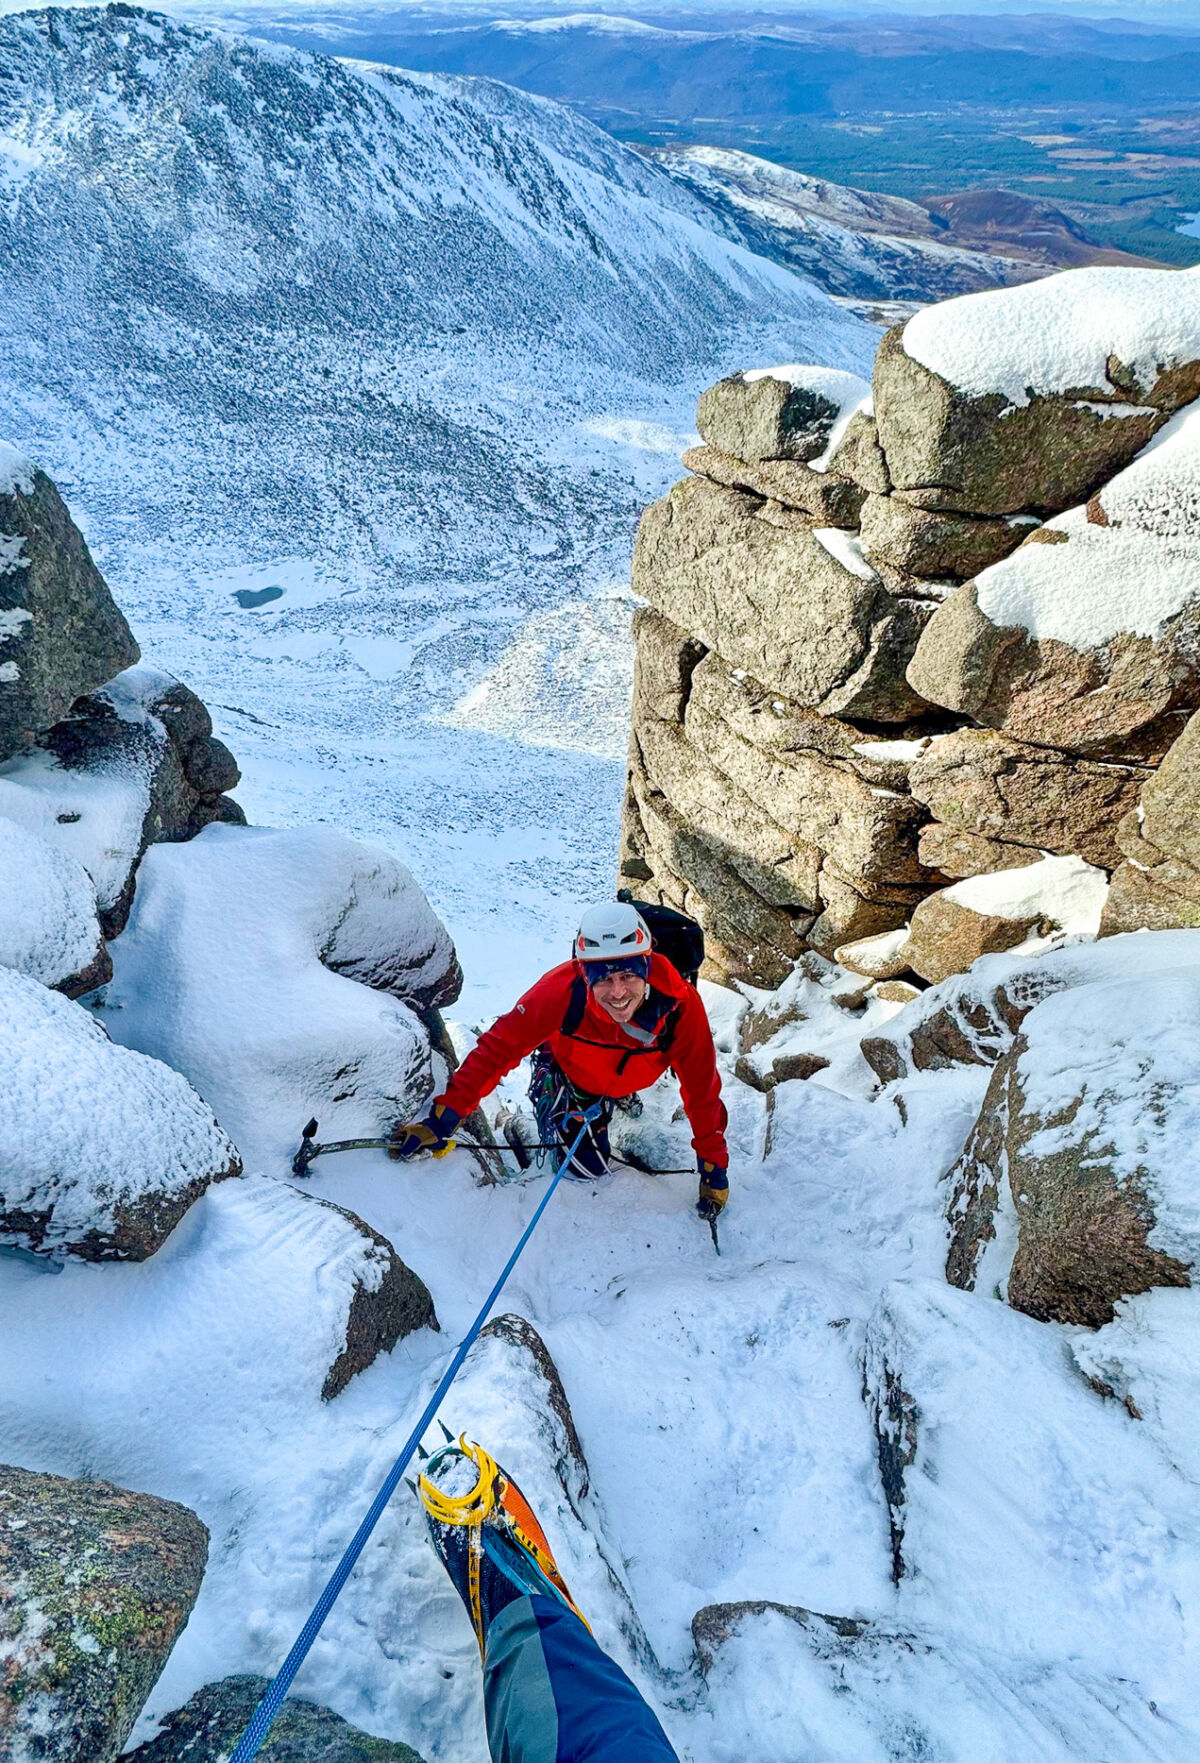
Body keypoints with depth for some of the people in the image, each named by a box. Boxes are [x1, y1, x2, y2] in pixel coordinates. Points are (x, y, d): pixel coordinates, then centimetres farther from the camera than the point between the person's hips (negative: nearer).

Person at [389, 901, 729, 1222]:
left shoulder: (680, 1004, -37)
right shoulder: (562, 991, -42)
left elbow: (701, 1089, -25)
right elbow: (499, 1046, -34)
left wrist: (713, 1167, -18)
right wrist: (444, 1117, -36)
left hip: (629, 1083, 2)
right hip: (566, 1073, -2)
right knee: (586, 1165, -2)